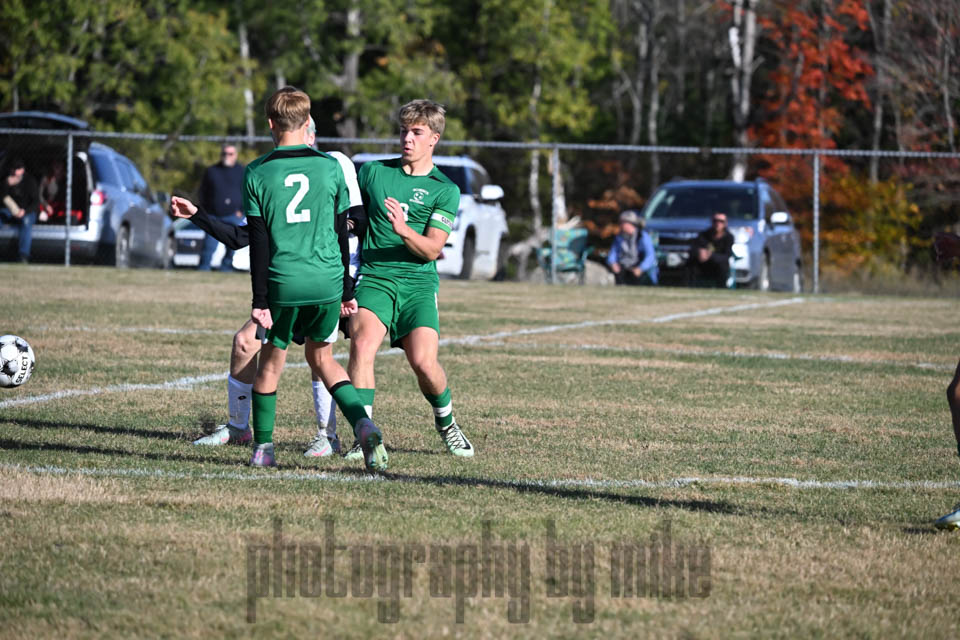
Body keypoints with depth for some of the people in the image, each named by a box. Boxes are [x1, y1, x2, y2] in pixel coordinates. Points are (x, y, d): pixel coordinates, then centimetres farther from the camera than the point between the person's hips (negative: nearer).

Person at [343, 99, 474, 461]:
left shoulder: (445, 191, 5)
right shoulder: (373, 172, 11)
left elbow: (431, 250, -6)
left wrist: (404, 230, -23)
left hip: (418, 284, -1)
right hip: (374, 278, 1)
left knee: (424, 362, -15)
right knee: (363, 345, -26)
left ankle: (446, 422, 17)